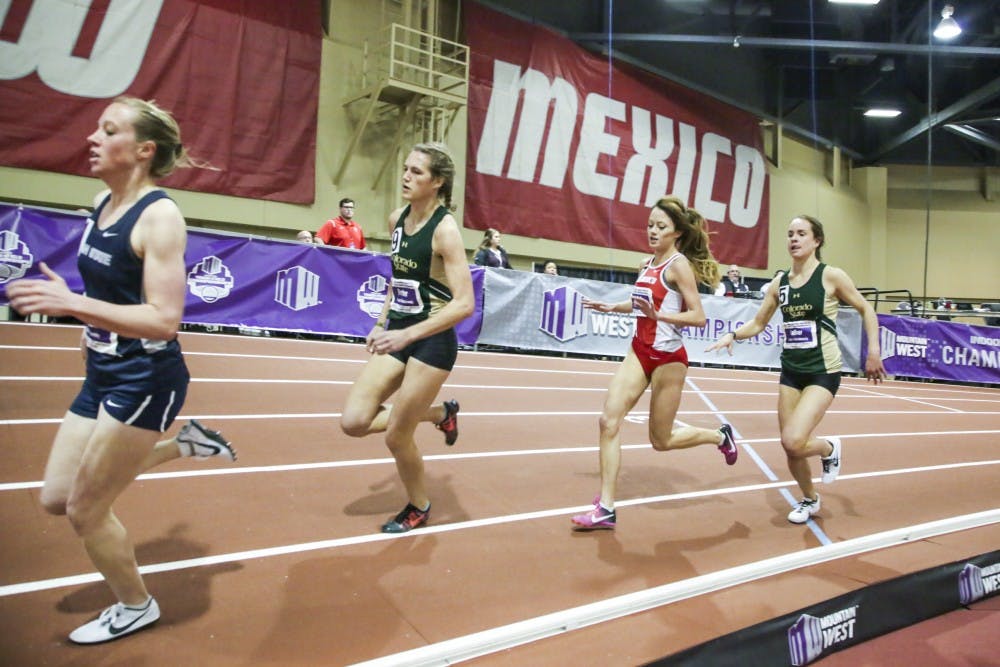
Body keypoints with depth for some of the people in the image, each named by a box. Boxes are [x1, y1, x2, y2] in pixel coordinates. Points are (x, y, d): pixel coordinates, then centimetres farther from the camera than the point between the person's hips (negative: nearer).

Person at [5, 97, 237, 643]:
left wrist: (70, 303, -30)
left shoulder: (159, 215, -19)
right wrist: (63, 298, 11)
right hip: (103, 374, 9)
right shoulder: (105, 204, 6)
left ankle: (135, 607, 30)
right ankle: (182, 443, 27)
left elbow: (164, 320, -26)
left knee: (84, 510, 4)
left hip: (145, 381, -9)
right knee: (55, 497, 15)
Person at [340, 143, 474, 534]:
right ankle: (440, 414, 23)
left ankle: (419, 508, 31)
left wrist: (407, 335, -30)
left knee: (396, 436, 0)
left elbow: (464, 304, -24)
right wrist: (382, 324, 13)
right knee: (354, 422, -1)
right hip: (398, 334, 7)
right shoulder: (397, 220, 5)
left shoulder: (445, 229, -17)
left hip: (432, 342, -7)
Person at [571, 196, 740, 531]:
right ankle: (606, 508, -4)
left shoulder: (678, 264, -12)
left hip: (667, 357, -7)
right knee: (609, 419, -9)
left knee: (661, 440, 6)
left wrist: (659, 315, -30)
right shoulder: (648, 263, 9)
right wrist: (611, 307, 11)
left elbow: (698, 317, -17)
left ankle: (721, 436, 35)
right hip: (639, 352, 7)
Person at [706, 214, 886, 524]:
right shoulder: (779, 282, 3)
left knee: (794, 441, -19)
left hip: (824, 371, -5)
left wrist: (873, 352, -6)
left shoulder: (831, 276, -10)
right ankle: (809, 500, 35)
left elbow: (865, 309, 2)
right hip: (791, 370, 5)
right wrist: (733, 335, -10)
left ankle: (830, 448, 16)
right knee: (790, 447, 9)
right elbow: (757, 324, 9)